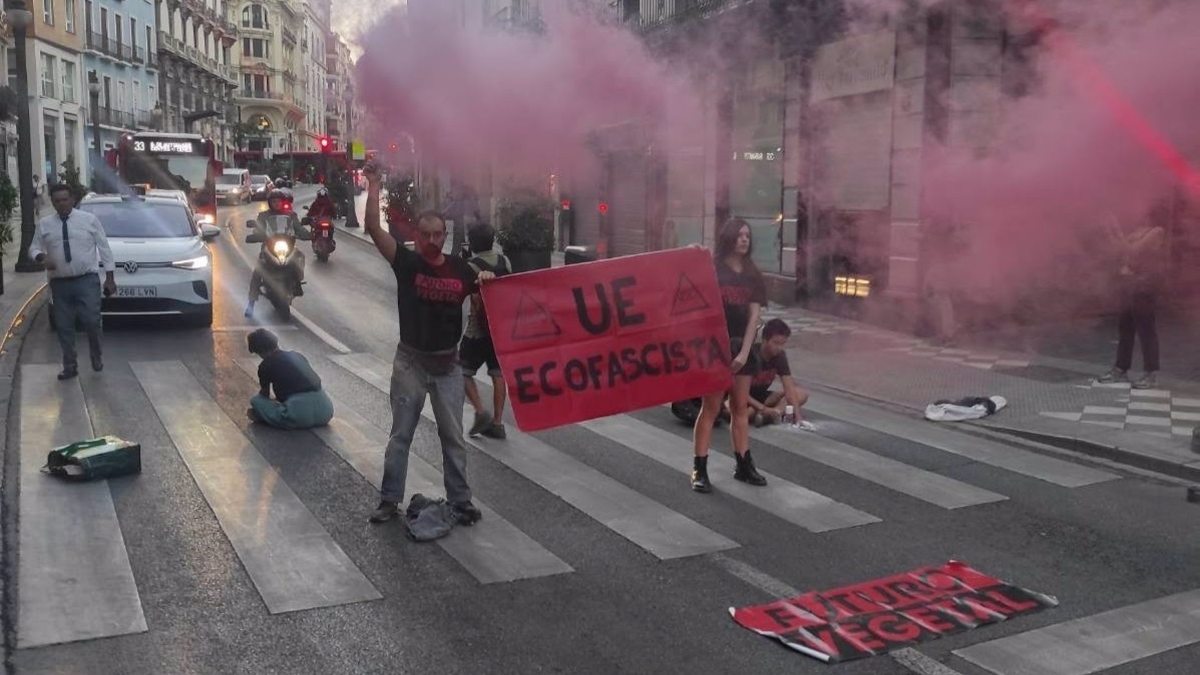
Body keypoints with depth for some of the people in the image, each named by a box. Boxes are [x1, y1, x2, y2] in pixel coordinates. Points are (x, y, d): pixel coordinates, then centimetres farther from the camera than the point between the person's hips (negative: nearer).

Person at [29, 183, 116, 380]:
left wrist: (109, 277, -2)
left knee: (91, 322, -10)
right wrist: (41, 257, -12)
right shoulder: (44, 225, 7)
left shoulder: (89, 220, 0)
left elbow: (104, 247, 2)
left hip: (87, 280, -3)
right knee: (64, 327, 5)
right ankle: (70, 366, 18)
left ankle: (96, 357, 17)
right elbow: (34, 248, 13)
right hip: (59, 283, 3)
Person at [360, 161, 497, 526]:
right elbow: (373, 228, -17)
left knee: (453, 436, 8)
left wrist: (488, 281, -12)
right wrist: (373, 185, -23)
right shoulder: (406, 262, -7)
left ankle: (460, 501, 18)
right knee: (400, 434, 8)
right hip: (410, 361, -1)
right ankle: (390, 500, 18)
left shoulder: (461, 269, -1)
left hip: (447, 363, 2)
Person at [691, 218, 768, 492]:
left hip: (742, 347, 5)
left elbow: (754, 315, 2)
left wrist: (744, 351, -5)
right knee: (711, 407, -4)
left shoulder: (752, 274, 7)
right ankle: (699, 469, 1)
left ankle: (744, 465, 19)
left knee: (741, 407, 11)